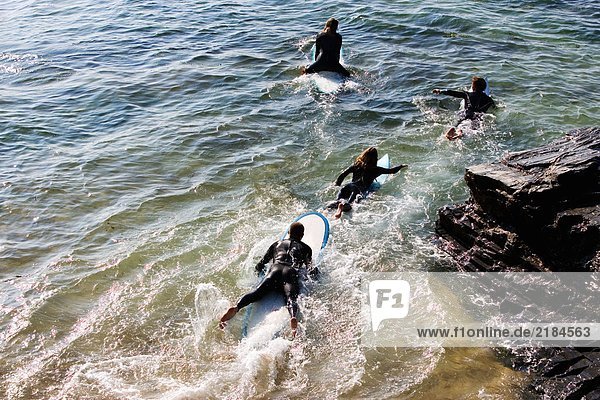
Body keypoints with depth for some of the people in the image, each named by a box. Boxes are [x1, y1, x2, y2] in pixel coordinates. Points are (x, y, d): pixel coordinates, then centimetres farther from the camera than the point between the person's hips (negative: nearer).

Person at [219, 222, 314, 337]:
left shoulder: (277, 244, 35)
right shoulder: (305, 248, 29)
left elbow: (260, 265, 30)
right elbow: (311, 270, 12)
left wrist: (259, 269, 50)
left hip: (275, 270, 2)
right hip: (291, 273, -2)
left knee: (257, 292, -18)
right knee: (291, 297, -26)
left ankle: (236, 308, -45)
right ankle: (293, 317, -58)